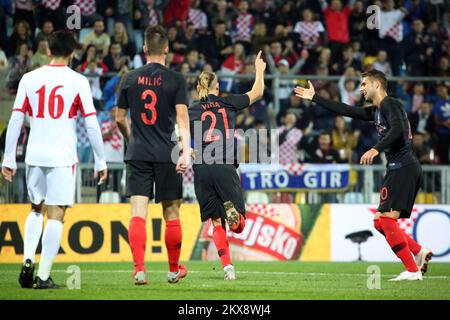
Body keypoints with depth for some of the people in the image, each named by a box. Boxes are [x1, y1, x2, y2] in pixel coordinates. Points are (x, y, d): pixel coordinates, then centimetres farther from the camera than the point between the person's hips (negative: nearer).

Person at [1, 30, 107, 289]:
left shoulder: (29, 79, 4)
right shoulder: (78, 81, -3)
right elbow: (92, 124, -4)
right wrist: (101, 162, 3)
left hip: (34, 156, 3)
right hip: (62, 157, -3)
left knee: (37, 209, 21)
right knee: (56, 215, 1)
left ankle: (28, 259, 2)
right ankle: (44, 276, -2)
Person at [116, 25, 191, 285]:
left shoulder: (131, 79, 6)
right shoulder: (176, 80, -2)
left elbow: (120, 118, 14)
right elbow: (182, 118, -10)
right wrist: (186, 152, -14)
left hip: (137, 154, 2)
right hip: (166, 154, -2)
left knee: (138, 212, -3)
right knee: (171, 213, 10)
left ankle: (139, 269, -15)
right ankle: (174, 269, 21)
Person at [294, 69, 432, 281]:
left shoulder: (389, 104, -6)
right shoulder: (375, 111, 22)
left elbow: (398, 129, -23)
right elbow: (346, 110, 28)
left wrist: (376, 149, -32)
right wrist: (314, 98, 30)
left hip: (403, 167, -10)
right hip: (400, 169, 10)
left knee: (387, 219, -16)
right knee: (380, 222, 9)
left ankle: (412, 270, -20)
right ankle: (419, 252, 1)